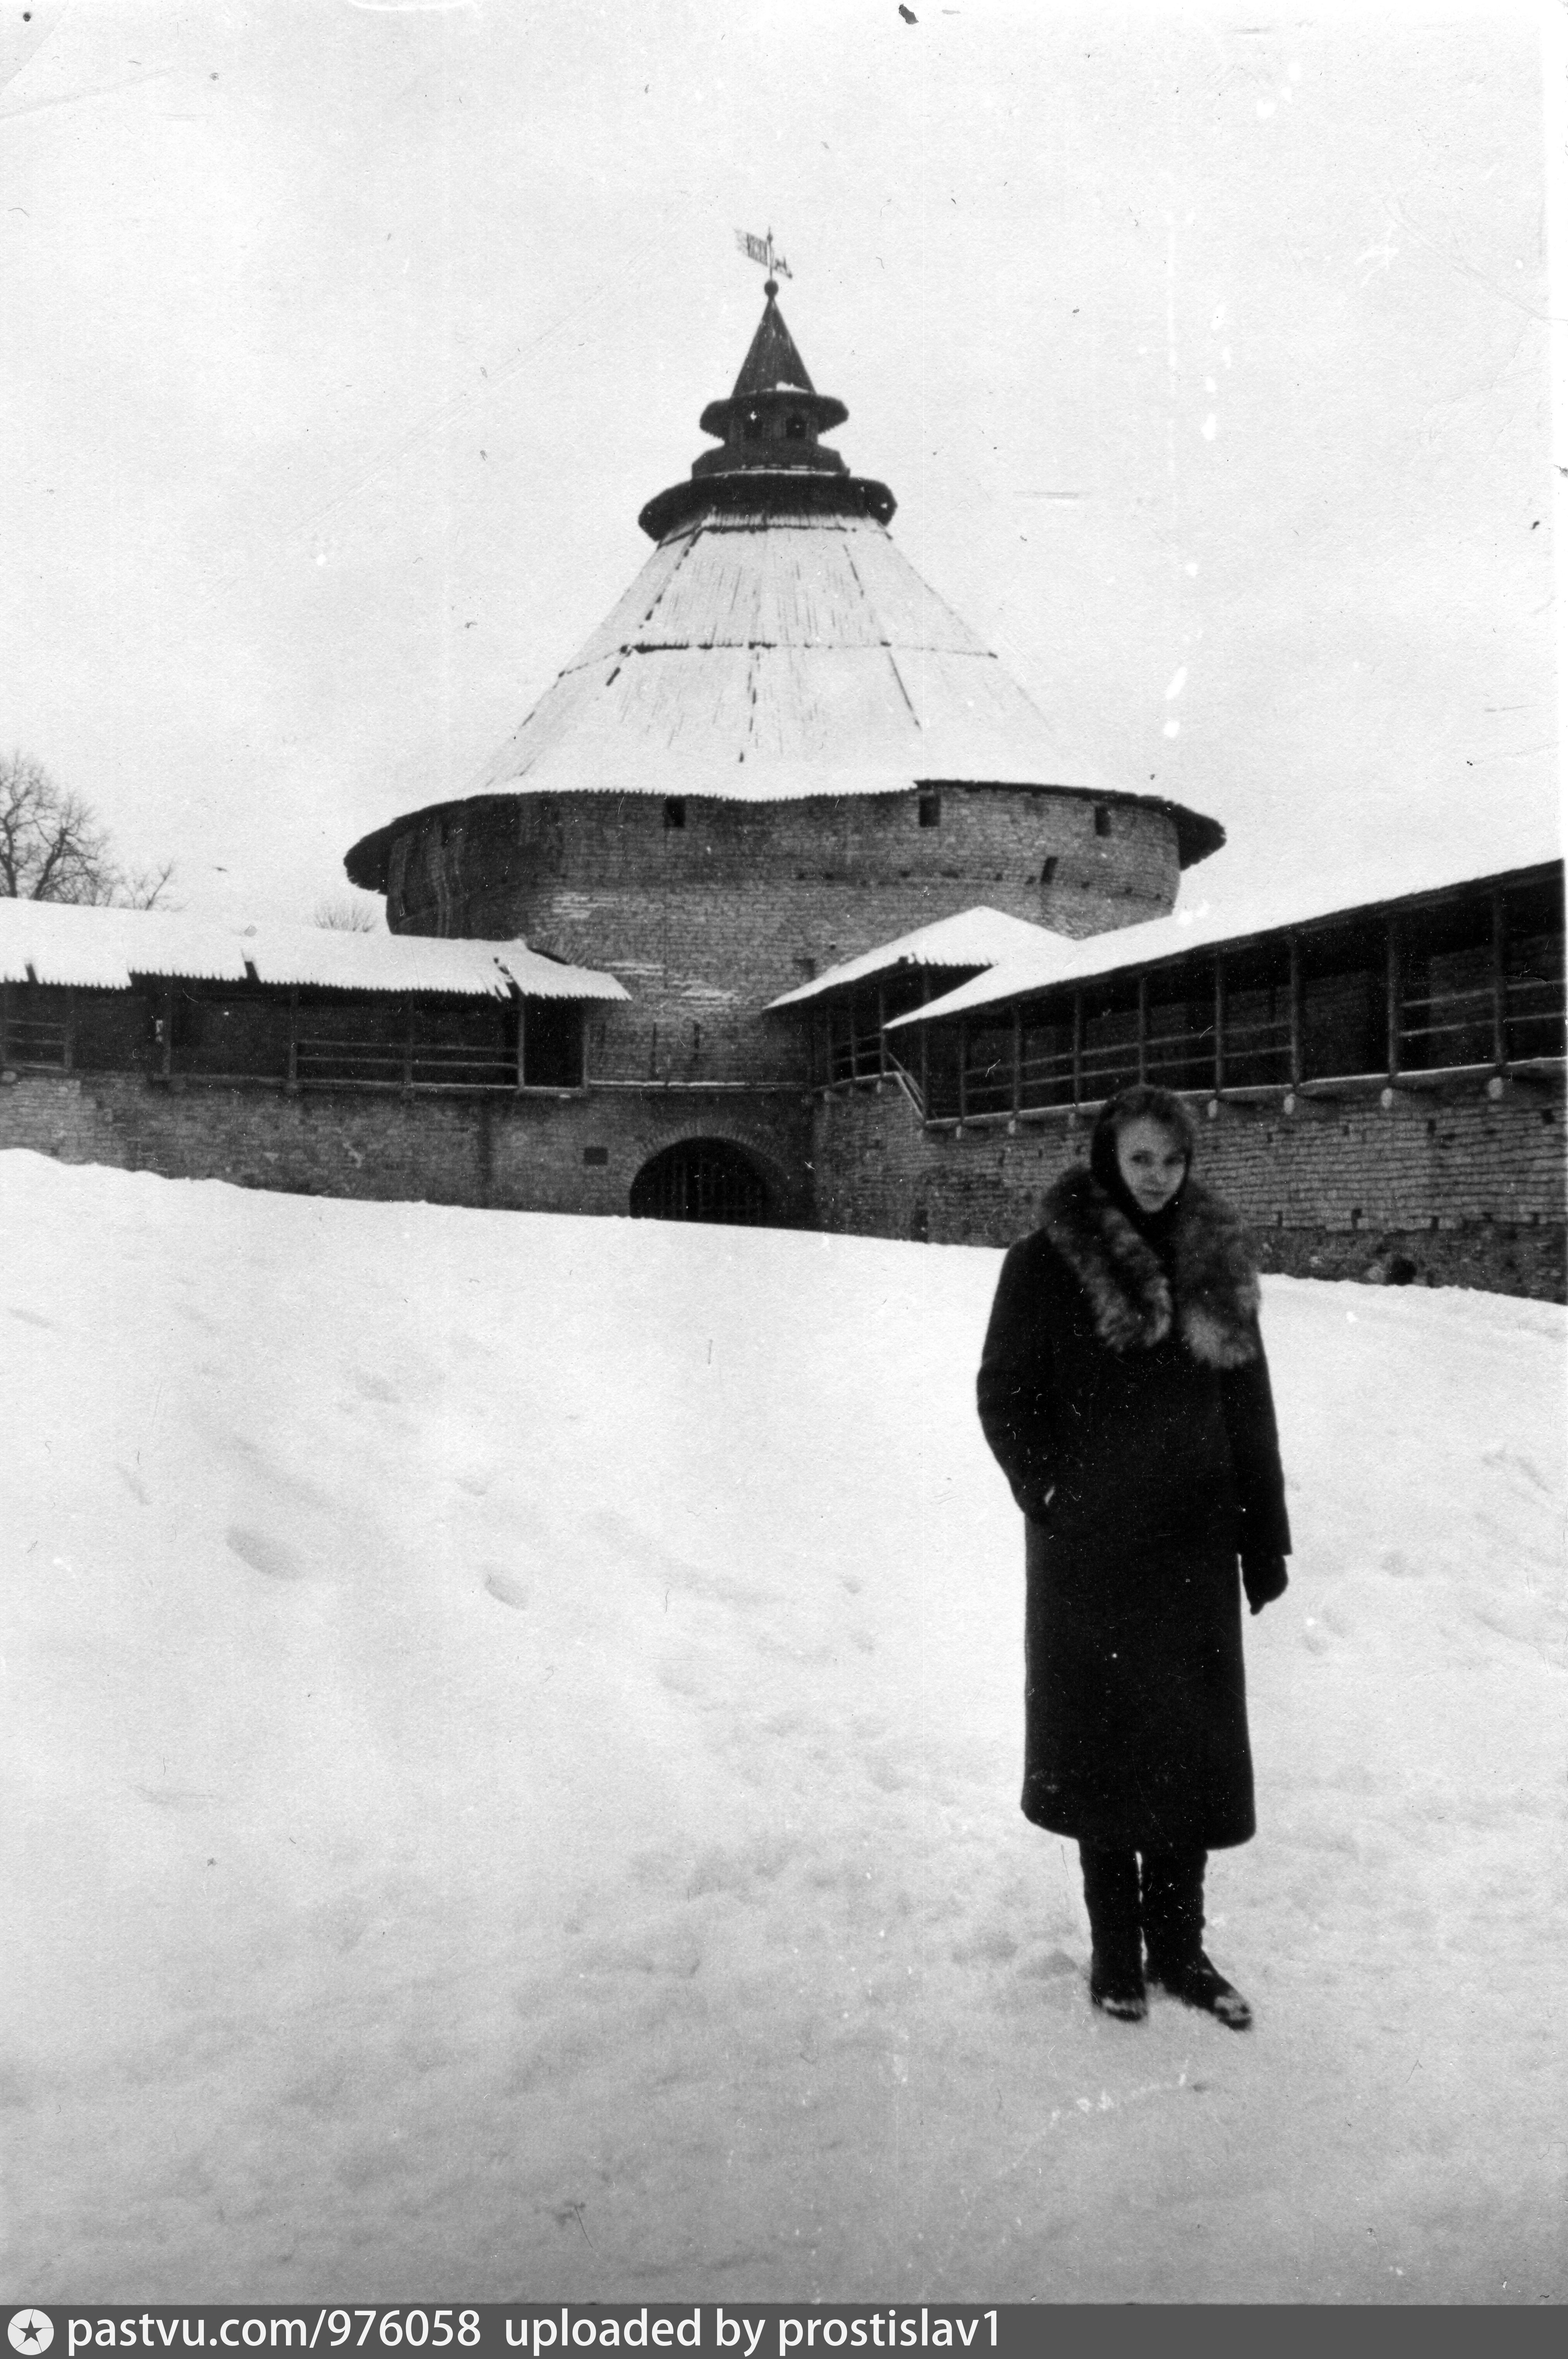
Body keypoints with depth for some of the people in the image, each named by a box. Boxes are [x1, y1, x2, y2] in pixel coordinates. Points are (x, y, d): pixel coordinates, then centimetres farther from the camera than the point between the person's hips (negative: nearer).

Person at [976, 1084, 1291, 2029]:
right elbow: (1005, 1395, -3)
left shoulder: (1218, 1264, 6)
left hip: (1194, 1545, 4)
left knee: (1196, 1740, 9)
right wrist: (1055, 1498, -11)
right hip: (1092, 1552, -4)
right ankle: (1117, 1951, 19)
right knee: (1107, 1739, 4)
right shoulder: (1048, 1264, -6)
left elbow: (1251, 1410, 8)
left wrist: (1266, 1540, 6)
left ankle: (1180, 1945, 23)